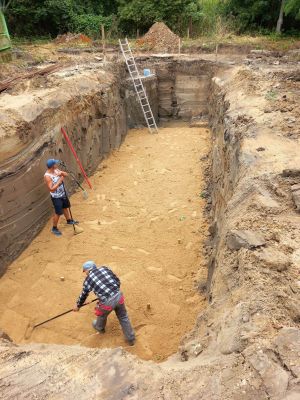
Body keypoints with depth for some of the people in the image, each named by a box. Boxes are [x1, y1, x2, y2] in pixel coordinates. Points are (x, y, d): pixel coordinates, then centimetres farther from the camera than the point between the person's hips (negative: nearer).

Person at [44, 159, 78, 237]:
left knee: (65, 207, 26)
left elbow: (66, 174, 3)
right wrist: (59, 181, -30)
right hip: (56, 197, -8)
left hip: (63, 193, 8)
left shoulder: (56, 170, -4)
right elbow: (51, 189, -31)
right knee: (58, 213, 0)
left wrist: (62, 173, -19)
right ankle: (54, 228, 20)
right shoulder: (47, 176, -27)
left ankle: (69, 220, 49)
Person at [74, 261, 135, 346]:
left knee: (102, 315, 32)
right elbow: (117, 281, 13)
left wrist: (77, 306, 37)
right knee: (123, 317, 24)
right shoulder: (104, 268, 9)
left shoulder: (88, 280, 3)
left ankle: (100, 327, 62)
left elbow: (83, 295, 18)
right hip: (118, 296, 3)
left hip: (107, 302, -2)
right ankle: (131, 339, 36)